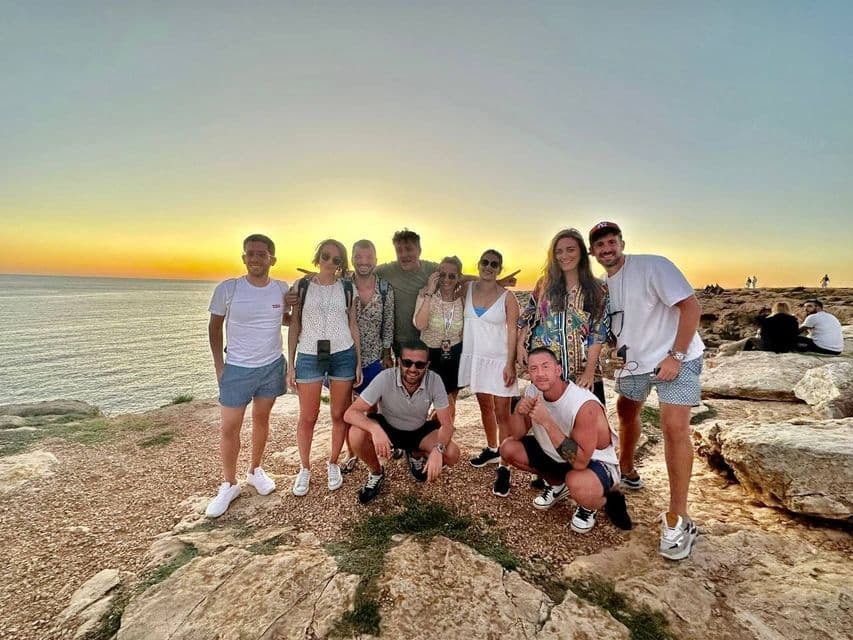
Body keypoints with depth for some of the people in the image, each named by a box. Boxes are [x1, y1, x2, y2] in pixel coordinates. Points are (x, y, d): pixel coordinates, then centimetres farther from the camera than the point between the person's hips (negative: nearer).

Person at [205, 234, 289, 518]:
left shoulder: (283, 290, -5)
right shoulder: (227, 289, -11)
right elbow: (214, 327, 1)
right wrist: (219, 365, -3)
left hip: (272, 366, 2)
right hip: (237, 369, -2)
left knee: (261, 420, 16)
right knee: (229, 428, 5)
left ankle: (255, 470, 37)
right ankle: (229, 484, 26)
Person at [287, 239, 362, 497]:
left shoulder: (347, 287, 5)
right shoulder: (302, 286, 2)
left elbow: (353, 324, 7)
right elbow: (294, 325, 3)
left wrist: (358, 361, 3)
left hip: (343, 355, 1)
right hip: (309, 356, 0)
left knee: (340, 415, 7)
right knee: (308, 417, 4)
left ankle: (333, 464, 27)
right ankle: (305, 468, 25)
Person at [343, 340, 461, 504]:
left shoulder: (434, 380, -25)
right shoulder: (385, 378, -29)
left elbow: (447, 424, -21)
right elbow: (350, 413, -31)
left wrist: (438, 449, -41)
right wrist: (375, 428, -51)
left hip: (420, 431, 2)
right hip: (388, 427, -1)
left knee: (452, 454, -22)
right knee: (356, 434, -31)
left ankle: (416, 455, 13)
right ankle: (376, 472, 2)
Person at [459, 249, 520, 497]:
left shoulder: (507, 297, -8)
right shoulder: (468, 289, 3)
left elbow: (512, 331, -8)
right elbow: (464, 322, 9)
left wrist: (510, 364, -15)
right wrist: (460, 353, 6)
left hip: (499, 360, -4)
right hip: (474, 357, 4)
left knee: (502, 412, -2)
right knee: (484, 405, 18)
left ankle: (504, 467, 6)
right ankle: (492, 449, 36)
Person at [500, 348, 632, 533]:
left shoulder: (585, 405, -33)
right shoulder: (533, 391, -12)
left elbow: (580, 462, -36)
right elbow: (517, 435, -5)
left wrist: (547, 422, -40)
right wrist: (519, 412, -27)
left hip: (595, 463, -6)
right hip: (556, 456, 7)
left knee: (577, 483, -39)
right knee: (508, 448, -6)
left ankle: (604, 498, 2)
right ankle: (558, 485, 18)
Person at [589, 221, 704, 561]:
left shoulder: (652, 266, -17)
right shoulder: (603, 285, 4)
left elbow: (691, 307, -21)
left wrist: (676, 356, -24)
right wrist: (618, 351, 0)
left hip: (676, 358, -7)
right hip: (634, 361, 8)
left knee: (674, 426, -18)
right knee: (626, 411, 20)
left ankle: (678, 518, -5)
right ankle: (628, 473, 46)